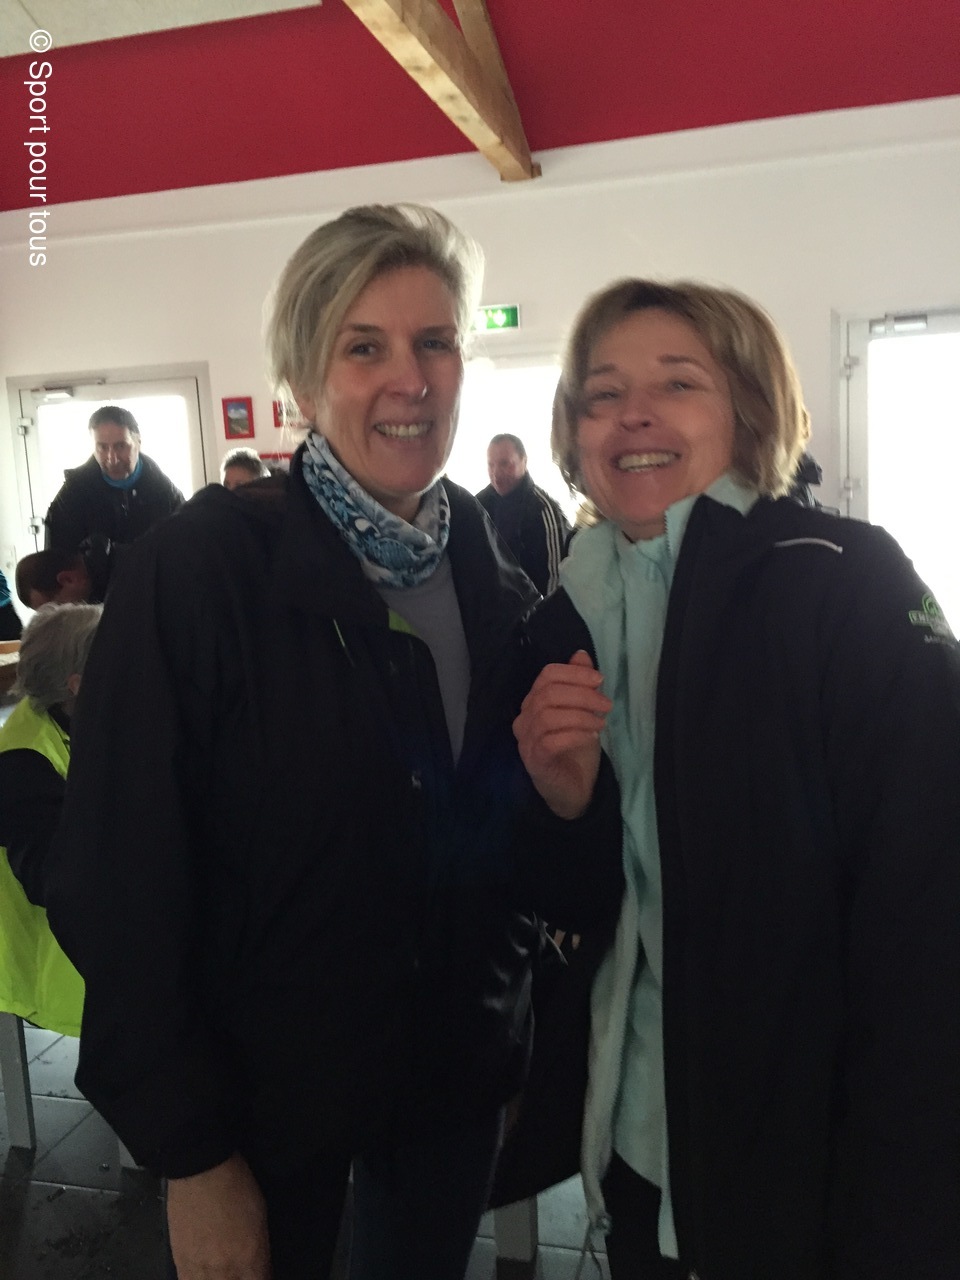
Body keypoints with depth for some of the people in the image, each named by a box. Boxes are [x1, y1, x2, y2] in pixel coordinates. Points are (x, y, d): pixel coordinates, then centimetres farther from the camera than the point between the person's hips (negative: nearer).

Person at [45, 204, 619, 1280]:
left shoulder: (494, 575, -2)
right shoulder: (202, 566, -18)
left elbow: (511, 839, 7)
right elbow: (121, 878, -17)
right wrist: (190, 1155, -13)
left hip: (461, 1070, 5)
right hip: (271, 1088, -4)